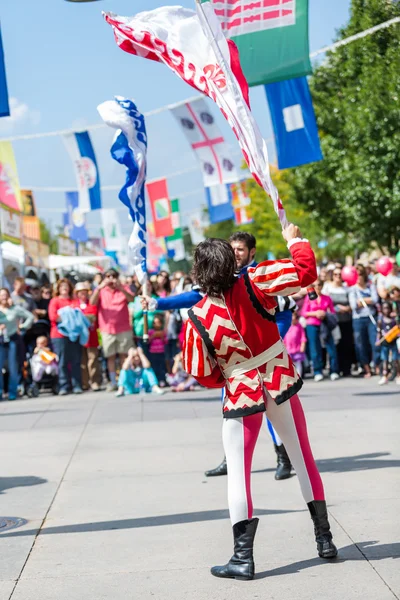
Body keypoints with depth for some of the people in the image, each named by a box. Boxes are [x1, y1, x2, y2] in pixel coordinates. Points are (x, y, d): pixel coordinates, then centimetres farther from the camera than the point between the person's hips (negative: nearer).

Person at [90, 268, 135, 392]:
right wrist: (99, 287, -26)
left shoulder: (123, 289, 7)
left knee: (124, 355, 0)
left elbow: (131, 299, -12)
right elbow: (92, 302, -11)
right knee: (110, 357, 1)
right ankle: (113, 383, 5)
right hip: (107, 329, 0)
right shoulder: (100, 291, 7)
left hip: (124, 329, 0)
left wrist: (120, 288, -28)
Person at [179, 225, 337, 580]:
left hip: (242, 395, -3)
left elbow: (202, 374, -6)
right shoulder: (253, 284, -12)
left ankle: (243, 558, 3)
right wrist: (295, 239, 7)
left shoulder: (198, 319, -13)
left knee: (239, 472, 5)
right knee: (303, 458, 16)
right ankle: (324, 539, 24)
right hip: (281, 383, 3)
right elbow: (306, 271, -10)